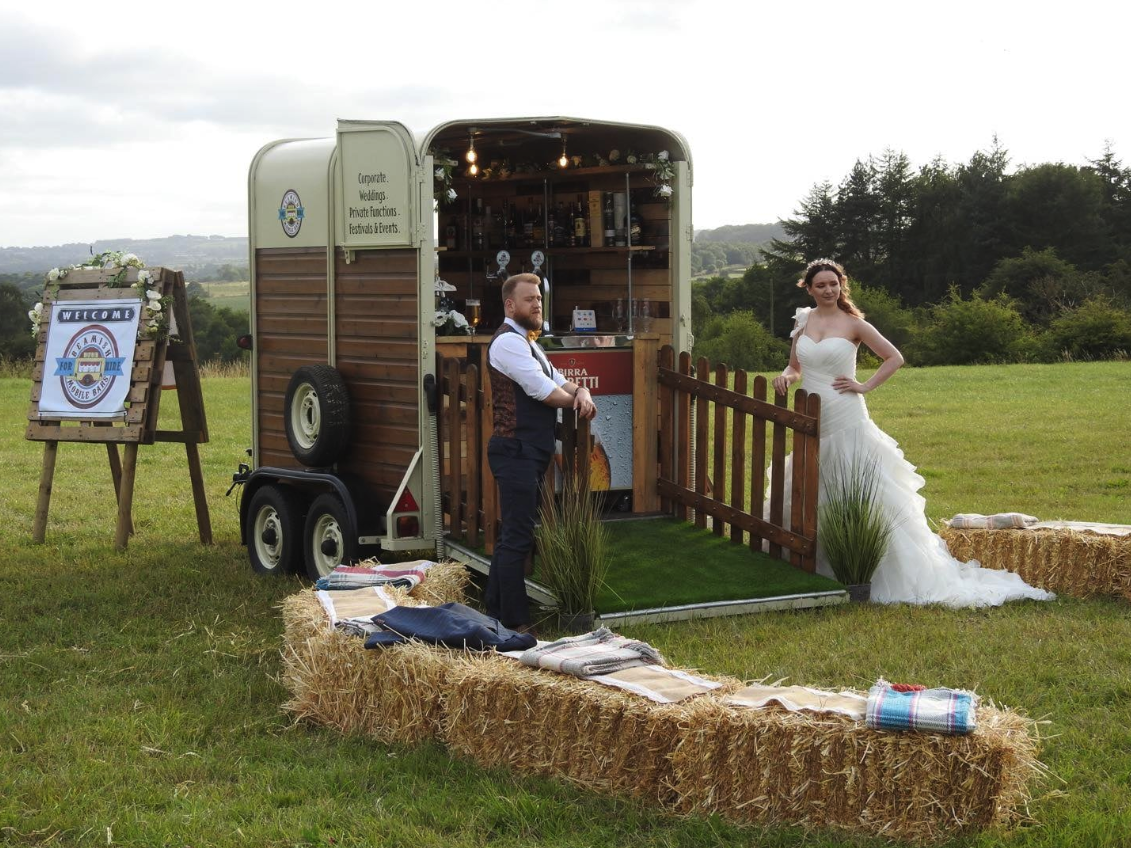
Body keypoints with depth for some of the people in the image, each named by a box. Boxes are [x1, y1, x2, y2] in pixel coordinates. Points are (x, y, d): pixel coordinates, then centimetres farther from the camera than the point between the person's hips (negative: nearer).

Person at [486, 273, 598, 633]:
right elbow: (545, 392, -20)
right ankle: (515, 621, -4)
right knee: (517, 538, -8)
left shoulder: (526, 343, 21)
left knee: (512, 536, 15)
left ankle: (496, 612, 22)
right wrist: (575, 400, -1)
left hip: (530, 452, 11)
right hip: (516, 451, -11)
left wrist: (581, 392, -4)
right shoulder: (508, 341, -13)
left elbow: (559, 382, 19)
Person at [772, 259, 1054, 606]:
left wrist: (865, 386, -7)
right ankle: (812, 569, 16)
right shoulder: (803, 320, 10)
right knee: (807, 500, 7)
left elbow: (894, 358, 2)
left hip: (847, 422, -5)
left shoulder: (853, 324, -2)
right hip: (812, 424, 5)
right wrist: (785, 377, -4)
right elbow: (794, 366, 18)